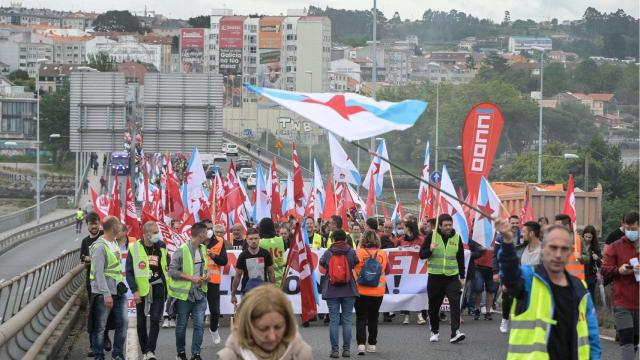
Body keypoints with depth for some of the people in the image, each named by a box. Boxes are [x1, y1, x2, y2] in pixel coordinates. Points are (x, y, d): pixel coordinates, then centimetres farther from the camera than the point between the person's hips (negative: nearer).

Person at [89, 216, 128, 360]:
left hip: (118, 291, 8)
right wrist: (106, 294, -23)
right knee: (100, 327, 2)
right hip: (103, 293, -8)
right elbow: (98, 272, -19)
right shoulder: (99, 246, -15)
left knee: (122, 322, 6)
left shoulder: (114, 243, 12)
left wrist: (121, 286, 15)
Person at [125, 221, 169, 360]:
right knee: (141, 322, 6)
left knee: (155, 320, -11)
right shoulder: (134, 249, -7)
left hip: (158, 289, 1)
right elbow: (129, 272, -6)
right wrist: (134, 291, -14)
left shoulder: (161, 246, 4)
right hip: (141, 290, -1)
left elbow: (167, 265, 16)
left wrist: (167, 286, 12)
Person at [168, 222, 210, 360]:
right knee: (182, 324, 9)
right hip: (184, 293, -5)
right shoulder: (182, 250, -14)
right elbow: (172, 271, -14)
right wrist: (191, 278, -18)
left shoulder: (203, 249, 6)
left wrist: (205, 275, -1)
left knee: (199, 324, 0)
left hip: (200, 293, 5)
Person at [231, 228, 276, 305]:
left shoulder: (265, 254, -3)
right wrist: (233, 295, 1)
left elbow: (271, 273, 6)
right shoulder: (243, 256, -6)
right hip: (247, 292, -1)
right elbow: (237, 276, 0)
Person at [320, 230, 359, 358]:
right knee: (347, 320, 6)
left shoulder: (328, 253, -2)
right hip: (349, 290, 0)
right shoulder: (351, 252, -2)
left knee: (333, 320, 2)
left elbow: (322, 265, 11)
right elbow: (356, 265, 8)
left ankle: (335, 350, 0)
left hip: (331, 291, 0)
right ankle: (346, 350, 5)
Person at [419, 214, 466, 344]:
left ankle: (455, 332, -19)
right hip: (435, 277, -1)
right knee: (434, 306, 8)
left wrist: (462, 277, 12)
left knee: (455, 304, -14)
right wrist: (430, 250, -21)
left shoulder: (457, 237, 6)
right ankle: (435, 332, 25)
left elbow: (460, 258, 13)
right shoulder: (432, 236, -1)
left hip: (452, 277, 1)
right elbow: (421, 254, -1)